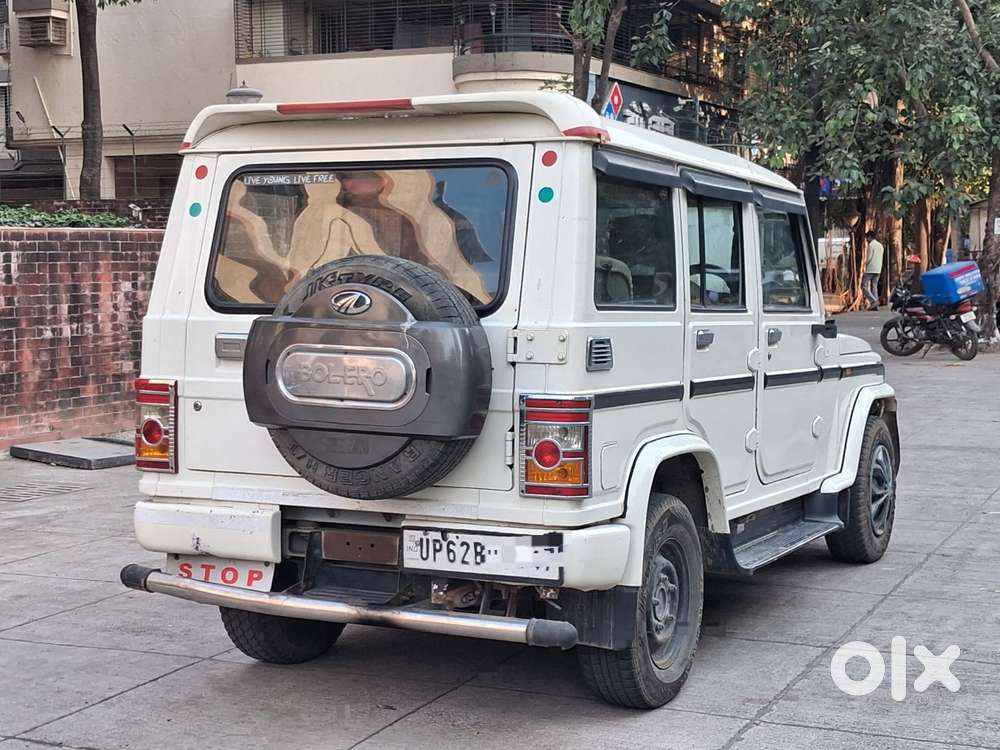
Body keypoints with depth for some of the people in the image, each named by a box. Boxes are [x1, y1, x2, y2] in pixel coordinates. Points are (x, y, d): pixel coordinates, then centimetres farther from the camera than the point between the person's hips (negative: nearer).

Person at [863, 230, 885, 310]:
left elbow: (869, 258, -14)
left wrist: (866, 264, 3)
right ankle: (875, 305, 2)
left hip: (870, 269, -8)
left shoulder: (871, 245, -9)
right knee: (874, 287, 9)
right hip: (878, 270, 8)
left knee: (864, 286, -4)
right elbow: (881, 259, 18)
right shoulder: (881, 246, 17)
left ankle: (873, 301, -19)